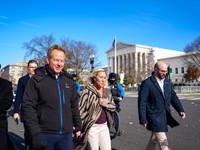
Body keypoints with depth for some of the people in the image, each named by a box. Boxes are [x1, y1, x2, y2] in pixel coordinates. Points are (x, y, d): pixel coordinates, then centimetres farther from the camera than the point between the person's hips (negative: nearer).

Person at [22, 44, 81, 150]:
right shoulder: (36, 80, -6)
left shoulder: (69, 80, 8)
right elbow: (28, 107, -10)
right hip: (45, 134, -3)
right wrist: (35, 133, -16)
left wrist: (78, 126, 15)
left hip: (66, 134, 4)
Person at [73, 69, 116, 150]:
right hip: (92, 127, -5)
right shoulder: (87, 91, -10)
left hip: (104, 126, 5)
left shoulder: (107, 92, 7)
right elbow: (80, 110, -10)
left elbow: (113, 107, 8)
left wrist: (104, 102, -12)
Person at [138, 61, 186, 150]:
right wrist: (143, 119, -14)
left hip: (165, 116, 7)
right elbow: (142, 102, -13)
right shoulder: (147, 83, -13)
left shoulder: (167, 82, 9)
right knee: (163, 143, -4)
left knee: (154, 139, 20)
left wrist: (180, 110, -2)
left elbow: (173, 97, 13)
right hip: (154, 117, -7)